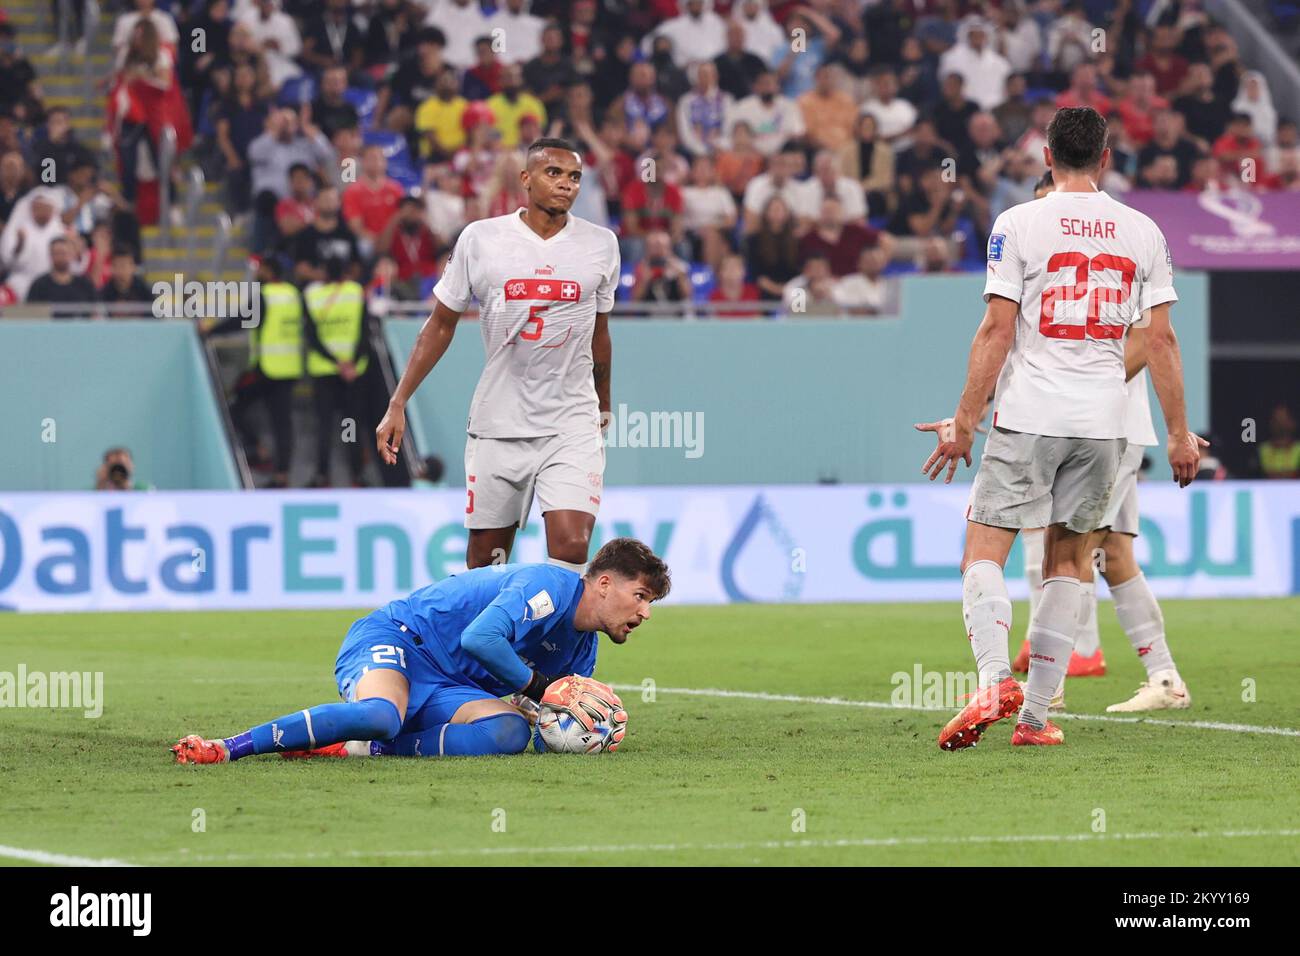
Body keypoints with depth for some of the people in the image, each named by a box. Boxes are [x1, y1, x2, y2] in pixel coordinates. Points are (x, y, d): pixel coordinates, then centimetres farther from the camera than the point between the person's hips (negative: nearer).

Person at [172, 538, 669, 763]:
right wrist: (537, 687, -12)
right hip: (395, 639, -9)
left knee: (511, 732, -21)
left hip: (449, 689, 9)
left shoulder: (582, 651, 18)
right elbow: (479, 638, -25)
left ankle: (359, 747, -22)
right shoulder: (550, 586, -12)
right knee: (380, 715, -41)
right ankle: (226, 746, -34)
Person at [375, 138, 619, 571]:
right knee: (484, 561, 3)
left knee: (571, 547, -19)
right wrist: (397, 405, 4)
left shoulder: (601, 244, 4)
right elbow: (440, 325, 7)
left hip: (572, 425, 0)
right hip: (497, 424, 0)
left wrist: (604, 409, 28)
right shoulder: (480, 239, -1)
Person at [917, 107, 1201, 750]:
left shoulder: (1019, 224, -4)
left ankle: (994, 679, -25)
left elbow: (996, 330, -8)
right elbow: (1160, 340, 4)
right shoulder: (1142, 232, 5)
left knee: (984, 551, -1)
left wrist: (964, 423, -3)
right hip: (1104, 422, 3)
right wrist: (1179, 433, 10)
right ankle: (1036, 715, 8)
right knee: (1066, 562, 12)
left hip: (1028, 416, -3)